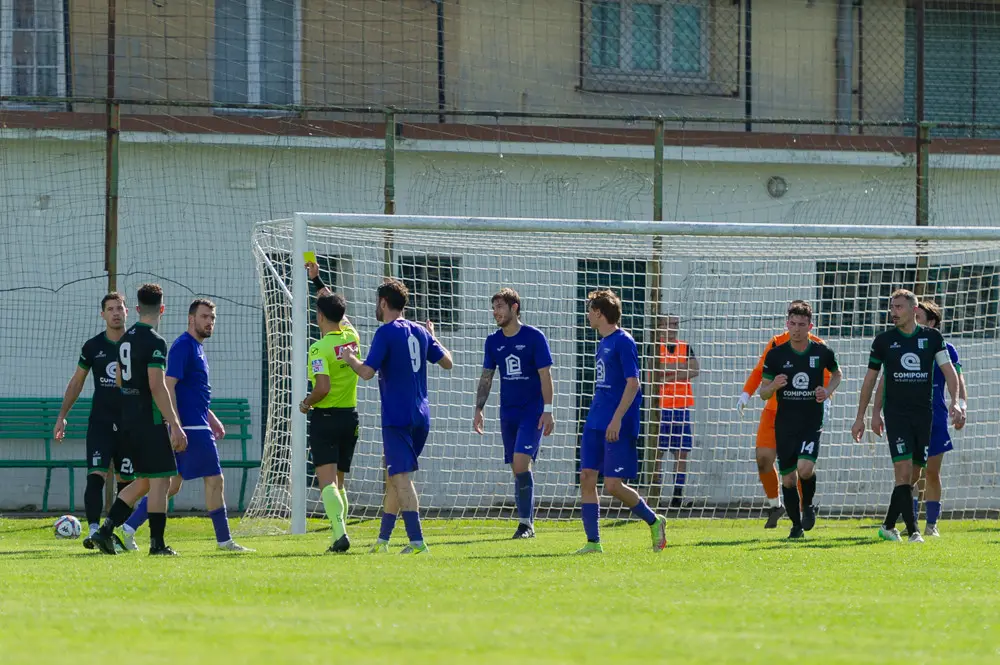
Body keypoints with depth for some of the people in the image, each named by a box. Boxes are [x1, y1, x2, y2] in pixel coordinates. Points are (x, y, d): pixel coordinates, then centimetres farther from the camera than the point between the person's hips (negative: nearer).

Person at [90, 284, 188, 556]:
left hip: (129, 420, 8)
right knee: (160, 480, -2)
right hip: (151, 421, -8)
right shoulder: (155, 342, -14)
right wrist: (175, 425, -21)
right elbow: (157, 387, -21)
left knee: (144, 481, 15)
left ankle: (106, 530, 6)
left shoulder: (125, 339, 12)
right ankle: (157, 543, -2)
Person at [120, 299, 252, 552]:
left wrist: (212, 419, 26)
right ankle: (224, 540, 2)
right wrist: (176, 427, -24)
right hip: (191, 427, -10)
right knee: (215, 480, -4)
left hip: (197, 425, 10)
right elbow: (168, 386, -19)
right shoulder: (183, 346, -12)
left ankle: (129, 527, 10)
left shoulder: (197, 348, 19)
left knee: (172, 484, 10)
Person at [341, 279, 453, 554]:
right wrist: (433, 339, 34)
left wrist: (350, 358, 2)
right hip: (421, 417, 7)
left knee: (402, 478, -10)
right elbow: (447, 362, 18)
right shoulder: (419, 332, 10)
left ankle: (417, 541, -19)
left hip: (396, 417, -7)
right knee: (395, 476, 17)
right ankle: (383, 538, 23)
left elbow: (367, 372, -17)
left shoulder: (386, 332, -10)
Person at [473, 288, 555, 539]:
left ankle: (526, 523, -12)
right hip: (508, 412, 5)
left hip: (532, 411, -5)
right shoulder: (493, 342, 7)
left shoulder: (534, 337, -7)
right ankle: (525, 523, 12)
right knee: (517, 469, 6)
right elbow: (486, 378, 13)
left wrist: (547, 410, -12)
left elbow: (545, 375, -7)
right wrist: (478, 410, 5)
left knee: (521, 462, -18)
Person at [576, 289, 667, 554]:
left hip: (619, 427, -9)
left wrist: (617, 419, -23)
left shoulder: (623, 342, -11)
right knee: (586, 479, 1)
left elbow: (633, 384, -17)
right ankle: (593, 542, 4)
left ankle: (654, 522, 12)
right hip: (595, 423, 9)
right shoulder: (603, 343, 16)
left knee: (613, 485, -9)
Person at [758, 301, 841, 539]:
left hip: (812, 423, -1)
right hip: (785, 424, 1)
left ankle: (808, 505, 8)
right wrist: (773, 386, -19)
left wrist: (828, 391, 1)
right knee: (788, 479, 3)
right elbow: (763, 393, 4)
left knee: (805, 469, -22)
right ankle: (796, 525, 22)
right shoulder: (776, 354, -1)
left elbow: (836, 373, 21)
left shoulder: (822, 352, -1)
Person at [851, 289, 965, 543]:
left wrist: (955, 402, -13)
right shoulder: (883, 341, 3)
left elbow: (948, 369, 2)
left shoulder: (932, 337, 5)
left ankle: (888, 526, 21)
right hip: (896, 414, -2)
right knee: (903, 472, -15)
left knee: (913, 475, 6)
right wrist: (860, 417, 8)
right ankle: (913, 531, -17)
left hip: (924, 414, 2)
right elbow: (871, 379, 9)